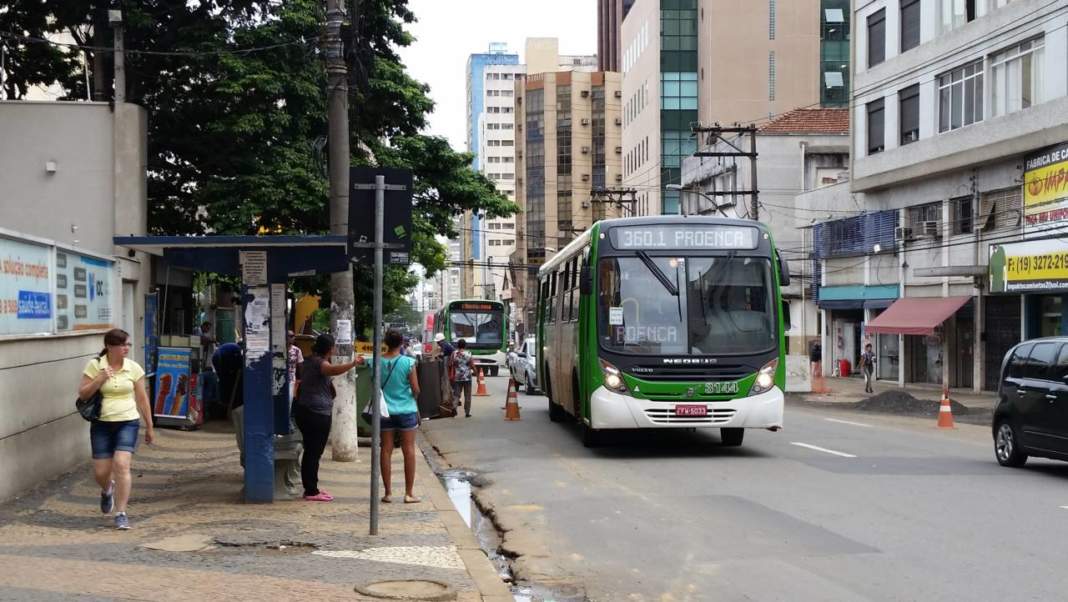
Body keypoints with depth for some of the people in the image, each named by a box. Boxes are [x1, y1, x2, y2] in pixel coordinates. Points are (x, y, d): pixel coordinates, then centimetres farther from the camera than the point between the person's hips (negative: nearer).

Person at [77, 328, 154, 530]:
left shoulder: (134, 368, 0)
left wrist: (149, 427, 10)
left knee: (121, 465, -18)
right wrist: (100, 380, -18)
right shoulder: (94, 366, -2)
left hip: (127, 423, 0)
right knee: (100, 472, 3)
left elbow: (142, 400, 7)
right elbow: (82, 395, -3)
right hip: (102, 423, 1)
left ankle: (121, 514, -8)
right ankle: (107, 490, 41)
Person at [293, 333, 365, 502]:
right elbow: (334, 370, -39)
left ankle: (311, 488, 21)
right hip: (317, 413, -10)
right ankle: (311, 492, -3)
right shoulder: (320, 363, -16)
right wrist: (353, 363, -37)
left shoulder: (308, 362, 14)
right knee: (314, 452, -6)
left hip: (303, 410, 10)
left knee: (311, 451, 15)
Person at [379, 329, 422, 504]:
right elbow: (416, 389, -9)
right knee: (409, 451, 5)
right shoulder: (408, 362, -11)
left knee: (386, 451, 8)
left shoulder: (378, 362, -4)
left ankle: (388, 492, 9)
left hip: (385, 411, 2)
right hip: (406, 410, -2)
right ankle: (409, 493, 7)